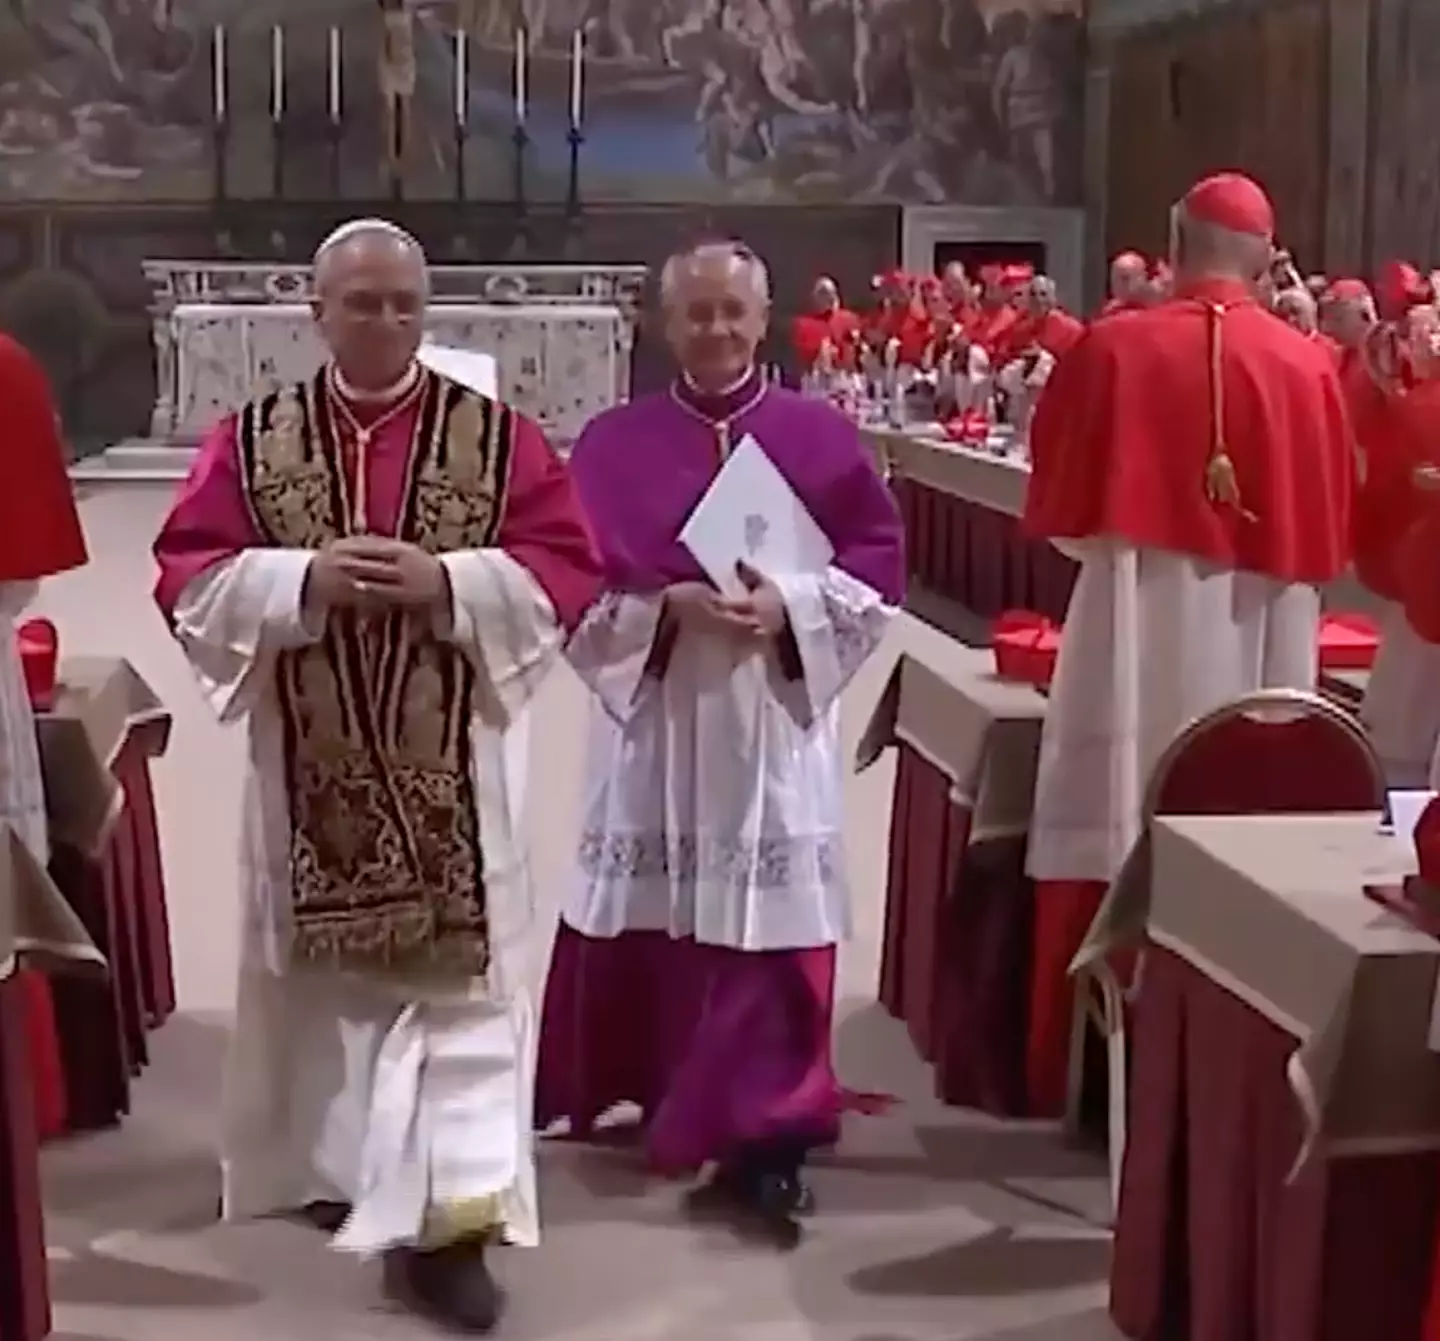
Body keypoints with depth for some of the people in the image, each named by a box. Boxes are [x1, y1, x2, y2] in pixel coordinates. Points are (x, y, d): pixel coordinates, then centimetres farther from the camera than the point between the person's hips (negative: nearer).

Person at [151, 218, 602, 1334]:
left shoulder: (499, 436, 1)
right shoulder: (250, 440, 4)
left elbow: (568, 564, -4)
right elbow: (189, 574, -1)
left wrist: (449, 583, -19)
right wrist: (301, 579, -17)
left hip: (452, 767, -1)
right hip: (314, 762, 2)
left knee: (457, 976, -4)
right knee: (324, 968, 13)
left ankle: (444, 1218, -2)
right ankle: (339, 1161, 33)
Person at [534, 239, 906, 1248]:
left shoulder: (822, 437, 4)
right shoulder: (615, 442, 4)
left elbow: (880, 563, 1)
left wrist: (790, 604, -15)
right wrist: (666, 606, -17)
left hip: (775, 716, -1)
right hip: (652, 707, 1)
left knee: (768, 921, -4)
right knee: (648, 914, 7)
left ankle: (763, 1138, -1)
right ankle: (660, 1093, 29)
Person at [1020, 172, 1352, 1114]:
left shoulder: (1112, 349, -4)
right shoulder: (1308, 366, -1)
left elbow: (1060, 510, 4)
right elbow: (1332, 531, 7)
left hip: (1134, 632, -1)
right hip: (1261, 644, 1)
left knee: (1121, 841, 6)